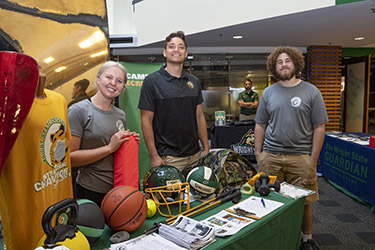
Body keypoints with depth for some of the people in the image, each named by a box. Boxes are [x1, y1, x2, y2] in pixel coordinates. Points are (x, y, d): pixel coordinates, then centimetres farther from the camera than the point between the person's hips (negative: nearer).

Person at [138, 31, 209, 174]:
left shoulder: (194, 82, 11)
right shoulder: (152, 81, -5)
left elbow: (199, 117, 12)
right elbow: (146, 121, -8)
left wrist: (206, 149, 8)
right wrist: (154, 157, -13)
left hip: (195, 155, 5)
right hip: (168, 158, -4)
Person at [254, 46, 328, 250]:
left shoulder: (311, 92, 1)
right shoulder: (268, 92, 8)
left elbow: (319, 127, 1)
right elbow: (260, 125, 10)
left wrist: (313, 158, -4)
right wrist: (258, 153, 4)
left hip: (301, 157, -1)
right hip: (271, 157, 2)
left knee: (304, 202, 8)